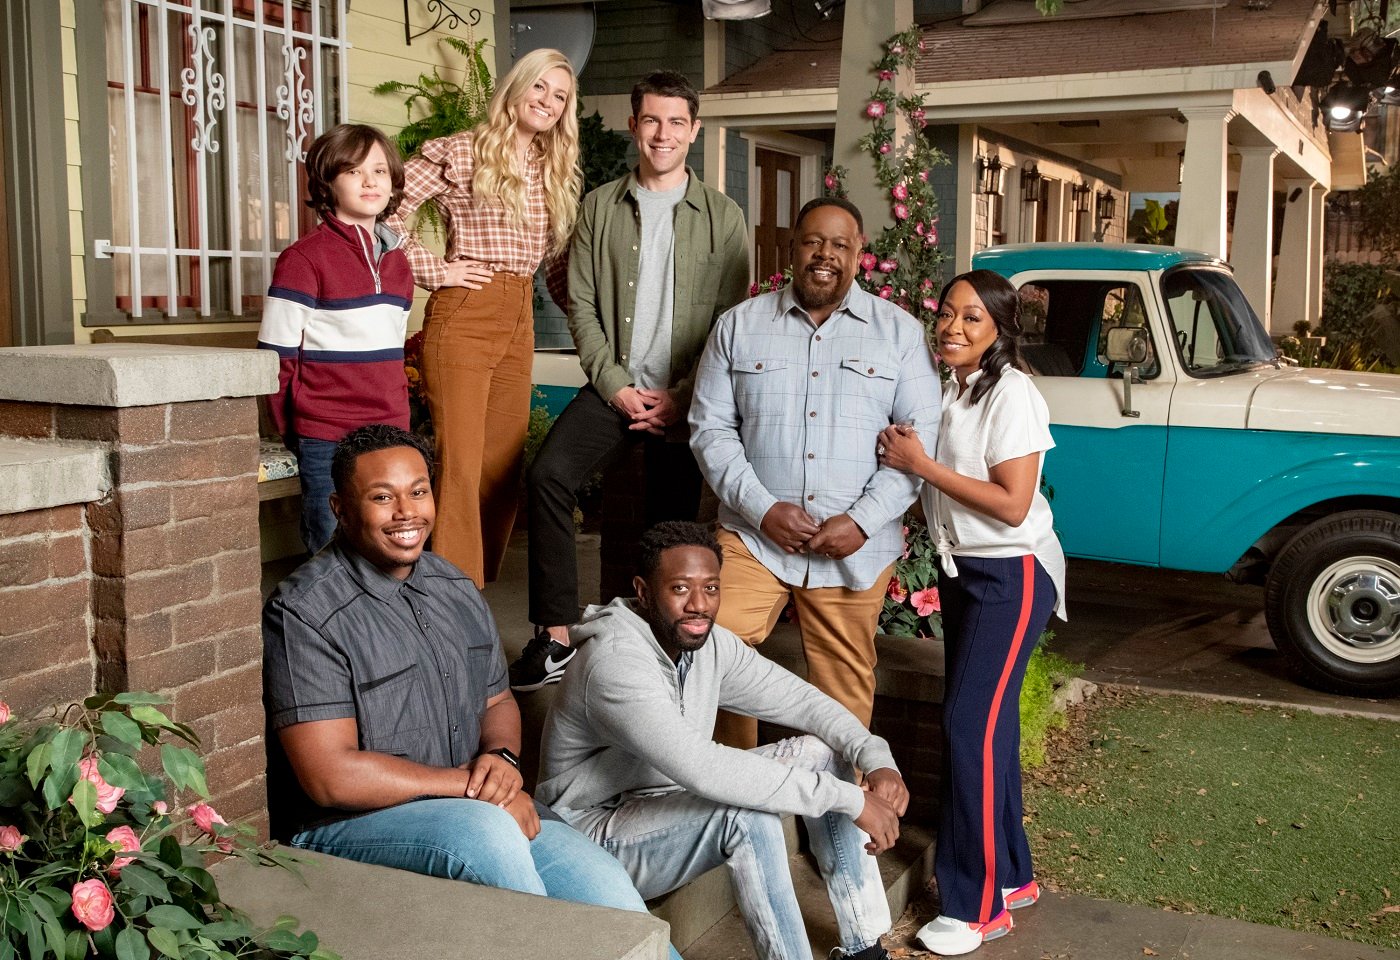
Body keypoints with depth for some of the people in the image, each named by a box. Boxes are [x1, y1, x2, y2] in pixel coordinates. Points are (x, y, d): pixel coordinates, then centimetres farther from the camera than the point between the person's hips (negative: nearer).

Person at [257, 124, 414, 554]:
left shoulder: (397, 260, 14)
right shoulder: (304, 258, -7)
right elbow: (276, 356, -7)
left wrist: (398, 414, 16)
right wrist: (293, 432, -2)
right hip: (327, 442, -6)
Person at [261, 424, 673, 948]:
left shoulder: (455, 588, 10)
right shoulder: (303, 613, -13)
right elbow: (331, 776, -19)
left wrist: (501, 756, -5)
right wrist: (474, 786, -16)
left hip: (476, 807, 6)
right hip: (345, 826, -6)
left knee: (606, 885, -14)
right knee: (485, 830, -33)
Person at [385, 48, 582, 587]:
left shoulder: (555, 170, 16)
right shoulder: (463, 152, -4)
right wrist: (433, 271, -10)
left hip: (520, 322, 7)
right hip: (464, 316, -6)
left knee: (503, 468, 9)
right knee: (461, 465, -7)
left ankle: (480, 594, 19)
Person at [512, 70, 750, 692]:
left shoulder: (723, 218, 4)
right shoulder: (600, 206, 8)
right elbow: (581, 306, 4)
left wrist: (681, 397, -9)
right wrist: (617, 387, -7)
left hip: (685, 399, -1)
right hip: (614, 388, 1)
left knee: (669, 527, 0)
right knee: (547, 475, -21)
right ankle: (556, 638, -15)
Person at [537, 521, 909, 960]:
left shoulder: (709, 643, -4)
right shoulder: (615, 662, -30)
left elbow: (800, 700, 2)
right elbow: (702, 768, -39)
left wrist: (877, 758, -17)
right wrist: (851, 799, -36)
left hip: (669, 800, 9)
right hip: (599, 832, -9)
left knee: (820, 752, -1)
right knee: (747, 812, -33)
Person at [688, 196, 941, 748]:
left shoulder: (900, 332, 7)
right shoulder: (740, 325, 8)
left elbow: (922, 436, 1)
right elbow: (710, 428, 5)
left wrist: (862, 521, -10)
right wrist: (763, 509, -9)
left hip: (856, 548, 0)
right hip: (754, 536, 1)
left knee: (844, 691, 5)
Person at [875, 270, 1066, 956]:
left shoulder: (1011, 393, -17)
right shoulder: (948, 390, 7)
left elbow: (1012, 504, -22)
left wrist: (921, 463, -21)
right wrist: (904, 454, -2)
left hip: (1012, 574, -8)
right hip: (962, 567, 8)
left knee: (972, 725, -9)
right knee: (989, 722, 14)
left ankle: (981, 905, 3)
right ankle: (1011, 875, 28)